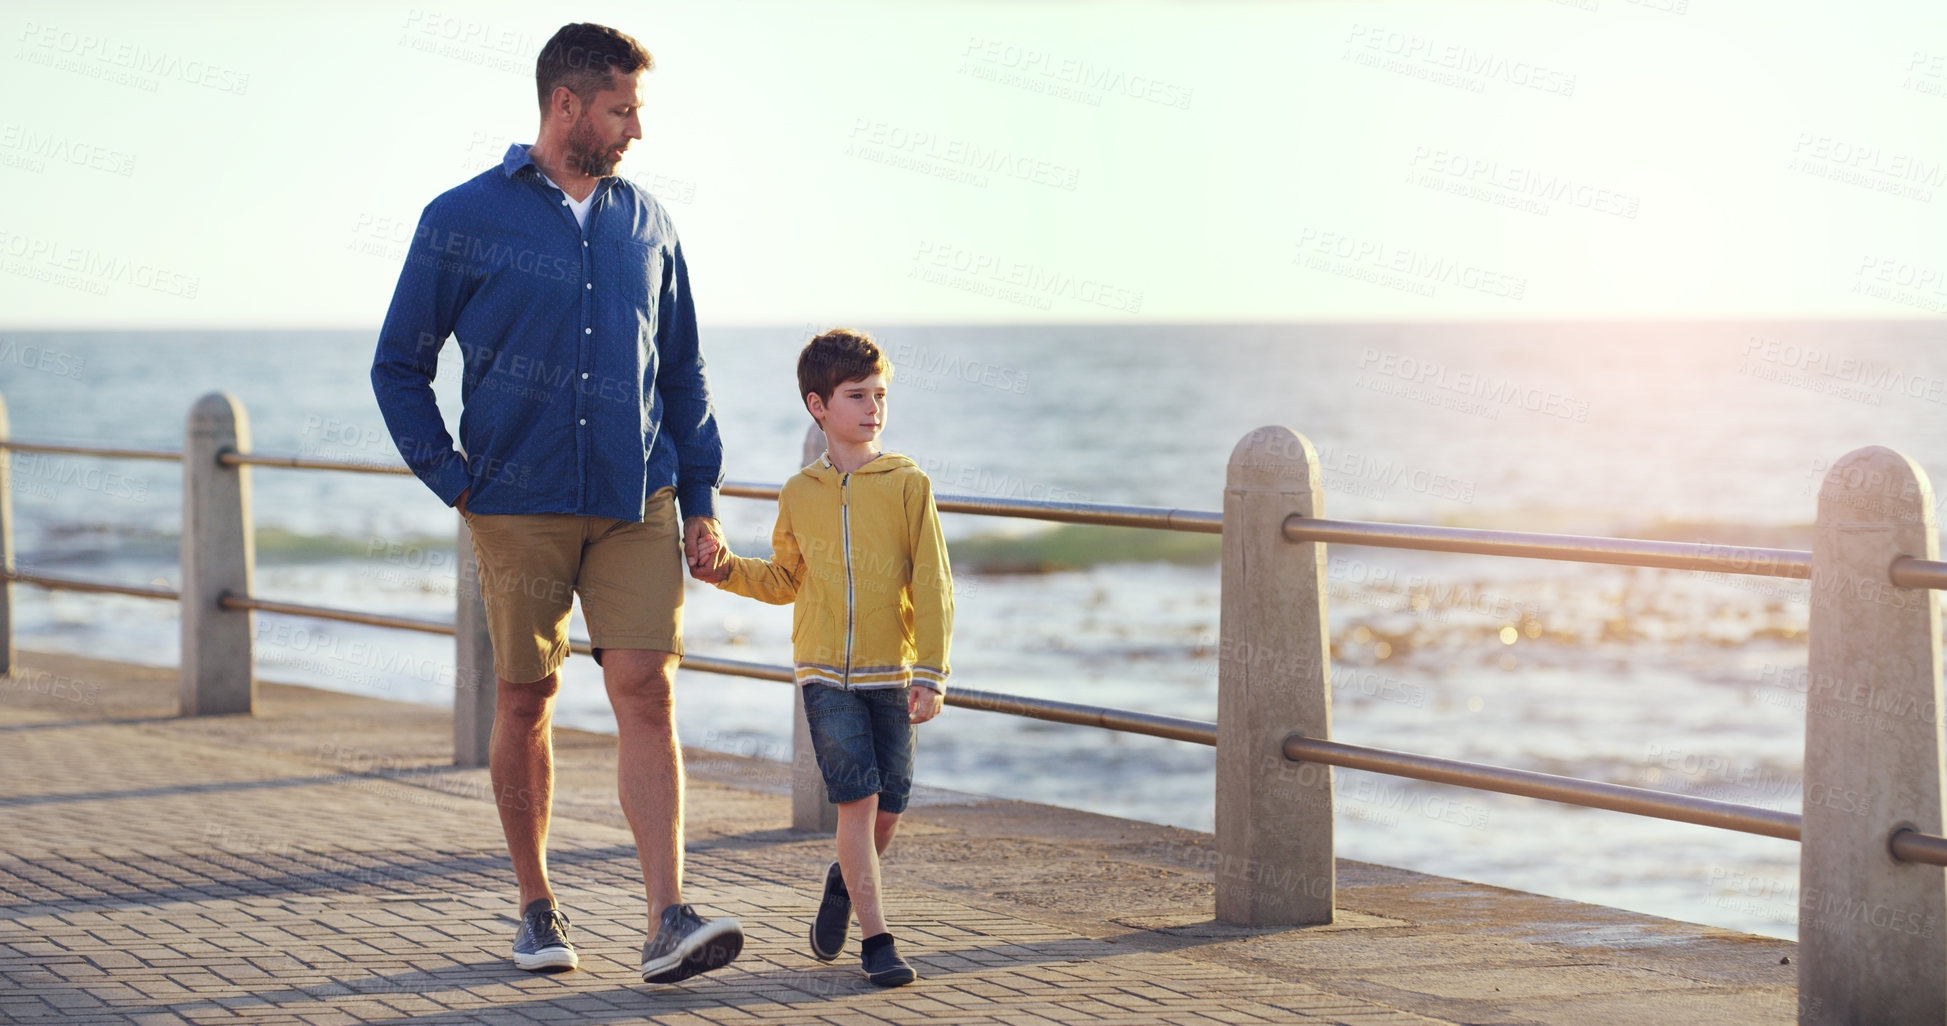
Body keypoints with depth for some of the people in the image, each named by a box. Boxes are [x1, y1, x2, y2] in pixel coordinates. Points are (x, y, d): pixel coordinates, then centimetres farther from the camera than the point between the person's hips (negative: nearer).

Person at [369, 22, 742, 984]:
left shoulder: (646, 223, 10)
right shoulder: (463, 221, -1)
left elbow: (681, 370, 17)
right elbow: (398, 366, 5)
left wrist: (700, 492, 10)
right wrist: (455, 482, -2)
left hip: (636, 506, 2)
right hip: (522, 506, -2)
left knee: (647, 690, -9)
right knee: (525, 703, 5)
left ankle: (668, 922, -15)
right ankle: (536, 905, 22)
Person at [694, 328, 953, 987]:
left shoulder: (907, 484, -2)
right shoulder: (800, 494, 6)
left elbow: (932, 587, -3)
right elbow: (784, 580, 20)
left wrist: (930, 674, -9)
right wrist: (727, 569, 3)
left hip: (890, 673, 0)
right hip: (825, 673, 0)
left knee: (888, 808, 3)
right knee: (857, 798, -10)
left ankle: (845, 881, 35)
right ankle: (876, 939, -4)